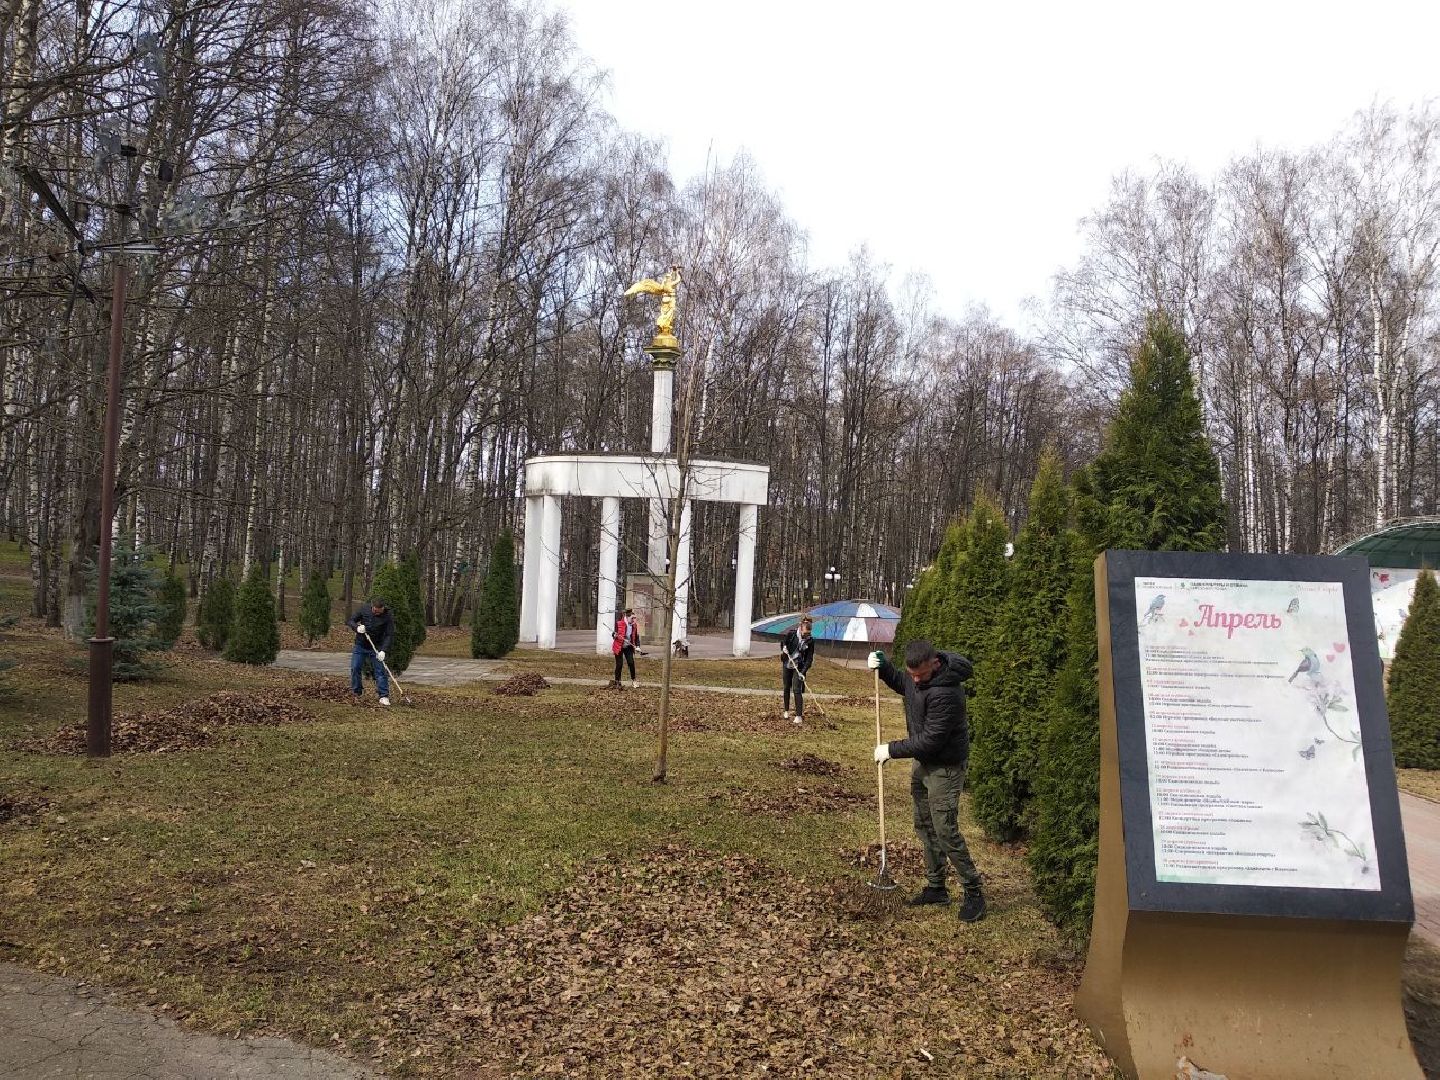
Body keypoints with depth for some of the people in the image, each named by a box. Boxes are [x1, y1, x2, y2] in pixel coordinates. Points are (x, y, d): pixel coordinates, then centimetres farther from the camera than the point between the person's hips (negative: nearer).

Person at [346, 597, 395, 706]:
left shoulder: (388, 616, -15)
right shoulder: (363, 609, -11)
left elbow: (389, 635, -15)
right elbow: (349, 621, -5)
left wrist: (383, 650, -25)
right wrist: (357, 627, -27)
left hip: (377, 648, -2)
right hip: (360, 645, 2)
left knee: (380, 671, -5)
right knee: (355, 668, -2)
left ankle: (384, 696, -1)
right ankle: (357, 693, 14)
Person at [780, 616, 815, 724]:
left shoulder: (810, 641, -13)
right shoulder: (792, 633, -11)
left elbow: (809, 659, -12)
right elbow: (783, 641, 9)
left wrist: (803, 672, -22)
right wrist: (783, 648, -13)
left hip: (799, 667, -2)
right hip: (787, 664, 2)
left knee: (797, 690, -11)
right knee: (786, 688, 13)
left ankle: (799, 716, -11)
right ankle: (786, 711, 30)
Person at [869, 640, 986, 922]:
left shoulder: (945, 692, -32)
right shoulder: (917, 675, -5)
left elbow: (931, 740, -29)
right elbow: (902, 684, 20)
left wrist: (891, 750, -20)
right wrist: (883, 667, 1)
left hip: (945, 767, -9)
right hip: (923, 763, 9)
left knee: (946, 832, -8)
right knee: (925, 827, 15)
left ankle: (974, 892, 8)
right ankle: (936, 888, 29)